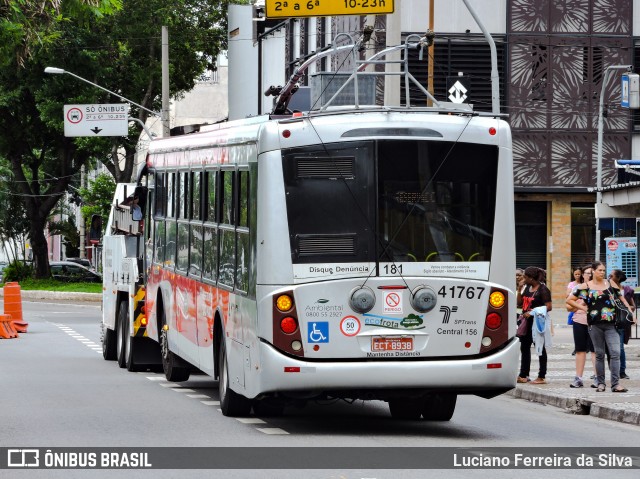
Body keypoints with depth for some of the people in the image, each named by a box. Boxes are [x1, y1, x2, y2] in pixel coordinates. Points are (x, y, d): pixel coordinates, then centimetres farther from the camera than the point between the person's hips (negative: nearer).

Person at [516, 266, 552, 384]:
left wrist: (532, 312, -22)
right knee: (524, 347, 12)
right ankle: (523, 376, 20)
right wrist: (519, 289, 2)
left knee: (540, 348, -1)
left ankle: (541, 377, 3)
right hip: (527, 321, 9)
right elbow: (519, 303, 13)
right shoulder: (527, 287, 11)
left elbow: (548, 307, -18)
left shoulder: (543, 289, -12)